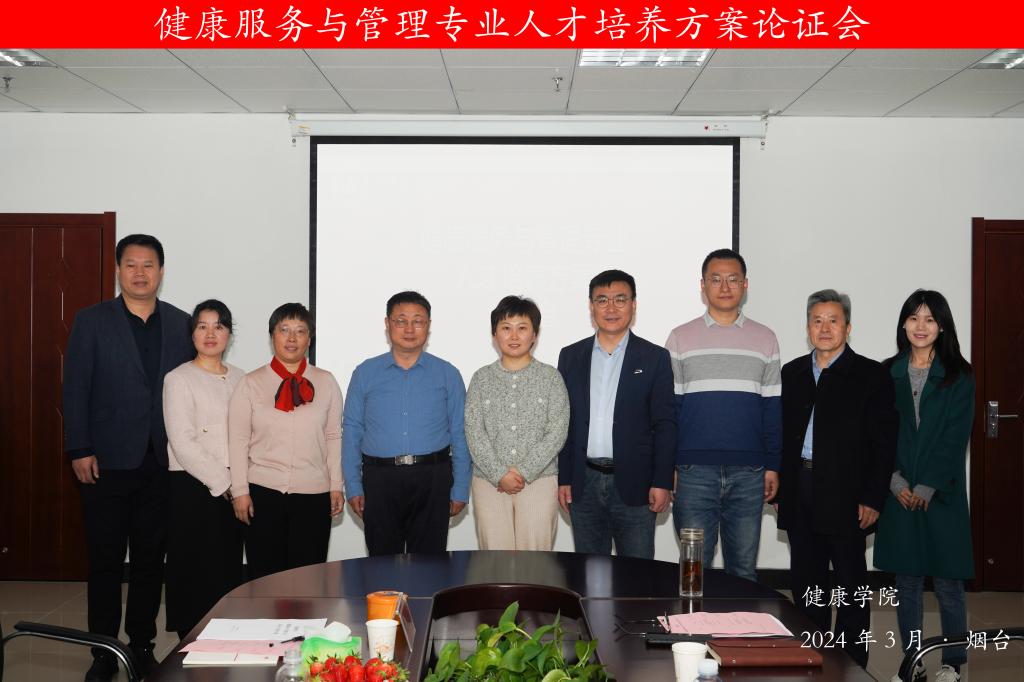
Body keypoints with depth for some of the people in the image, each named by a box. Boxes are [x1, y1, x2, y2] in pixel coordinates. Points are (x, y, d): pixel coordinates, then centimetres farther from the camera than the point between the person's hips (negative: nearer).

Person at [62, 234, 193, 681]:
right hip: (108, 462, -2)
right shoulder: (91, 322, 1)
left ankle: (142, 646, 21)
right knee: (105, 561, 6)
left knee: (150, 560, 10)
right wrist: (79, 451, -8)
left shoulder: (181, 324, 7)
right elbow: (75, 389, -2)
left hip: (163, 463, 2)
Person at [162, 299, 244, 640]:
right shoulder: (179, 379, -3)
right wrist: (221, 483, -11)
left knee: (229, 567, 7)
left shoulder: (238, 378, 12)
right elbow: (182, 442, -10)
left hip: (232, 487, 5)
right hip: (193, 487, -5)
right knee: (197, 570, -1)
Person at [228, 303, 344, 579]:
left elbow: (334, 437, 7)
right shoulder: (251, 384, 3)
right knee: (265, 576, 4)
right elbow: (238, 440, 1)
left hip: (314, 494, 1)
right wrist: (240, 491, -3)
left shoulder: (326, 382, 6)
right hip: (263, 493, 0)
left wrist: (336, 486, 3)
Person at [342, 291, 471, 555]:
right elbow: (352, 431, 5)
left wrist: (460, 490, 0)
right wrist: (353, 486, 0)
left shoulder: (448, 375, 5)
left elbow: (460, 435, 4)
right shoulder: (365, 373, 6)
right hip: (379, 478, 0)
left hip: (432, 479, 0)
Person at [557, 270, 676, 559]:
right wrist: (563, 479, 3)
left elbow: (664, 424, -1)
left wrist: (662, 483, -8)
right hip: (584, 485, 2)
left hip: (634, 484, -2)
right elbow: (563, 422, 9)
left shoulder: (655, 358, 2)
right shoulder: (570, 356, 9)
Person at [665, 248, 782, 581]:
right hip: (694, 471, -1)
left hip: (748, 474, 1)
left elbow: (773, 408, 9)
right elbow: (668, 407, 5)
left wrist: (773, 466, 3)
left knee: (744, 569, 8)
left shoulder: (765, 338, 8)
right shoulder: (681, 338, 5)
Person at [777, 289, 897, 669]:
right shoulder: (791, 373, 11)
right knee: (806, 585, 12)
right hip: (800, 495, 4)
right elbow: (782, 434, 12)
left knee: (850, 588, 5)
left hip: (845, 497, -4)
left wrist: (872, 500, -12)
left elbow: (883, 443, -6)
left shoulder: (870, 375, -2)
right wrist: (779, 487, 4)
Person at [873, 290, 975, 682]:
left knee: (947, 582, 0)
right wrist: (896, 483, -7)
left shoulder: (958, 376, 1)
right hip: (899, 494, 2)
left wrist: (927, 487, -11)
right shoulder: (888, 374, 7)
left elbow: (955, 437, -5)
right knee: (906, 581, 7)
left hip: (942, 492, -2)